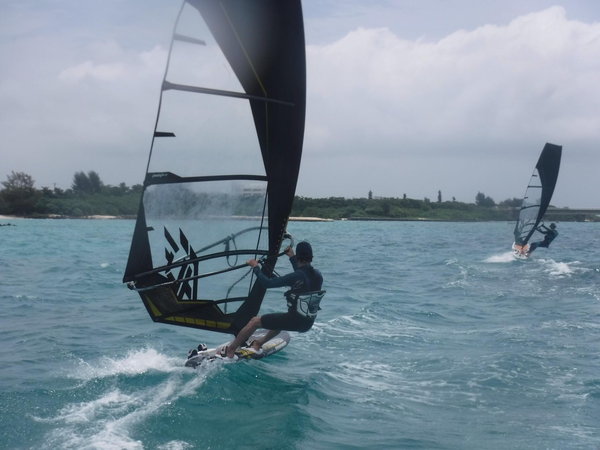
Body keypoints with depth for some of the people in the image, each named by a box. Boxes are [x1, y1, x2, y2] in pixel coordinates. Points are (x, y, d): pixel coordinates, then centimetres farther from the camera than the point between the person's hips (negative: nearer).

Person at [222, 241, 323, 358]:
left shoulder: (297, 277, -21)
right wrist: (292, 257, 32)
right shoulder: (318, 275, 0)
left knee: (255, 321, 7)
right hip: (309, 323, 7)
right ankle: (259, 343, 49)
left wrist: (255, 267, -4)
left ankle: (229, 351, 16)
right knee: (281, 319, 39)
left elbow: (267, 283, -17)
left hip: (295, 321, -7)